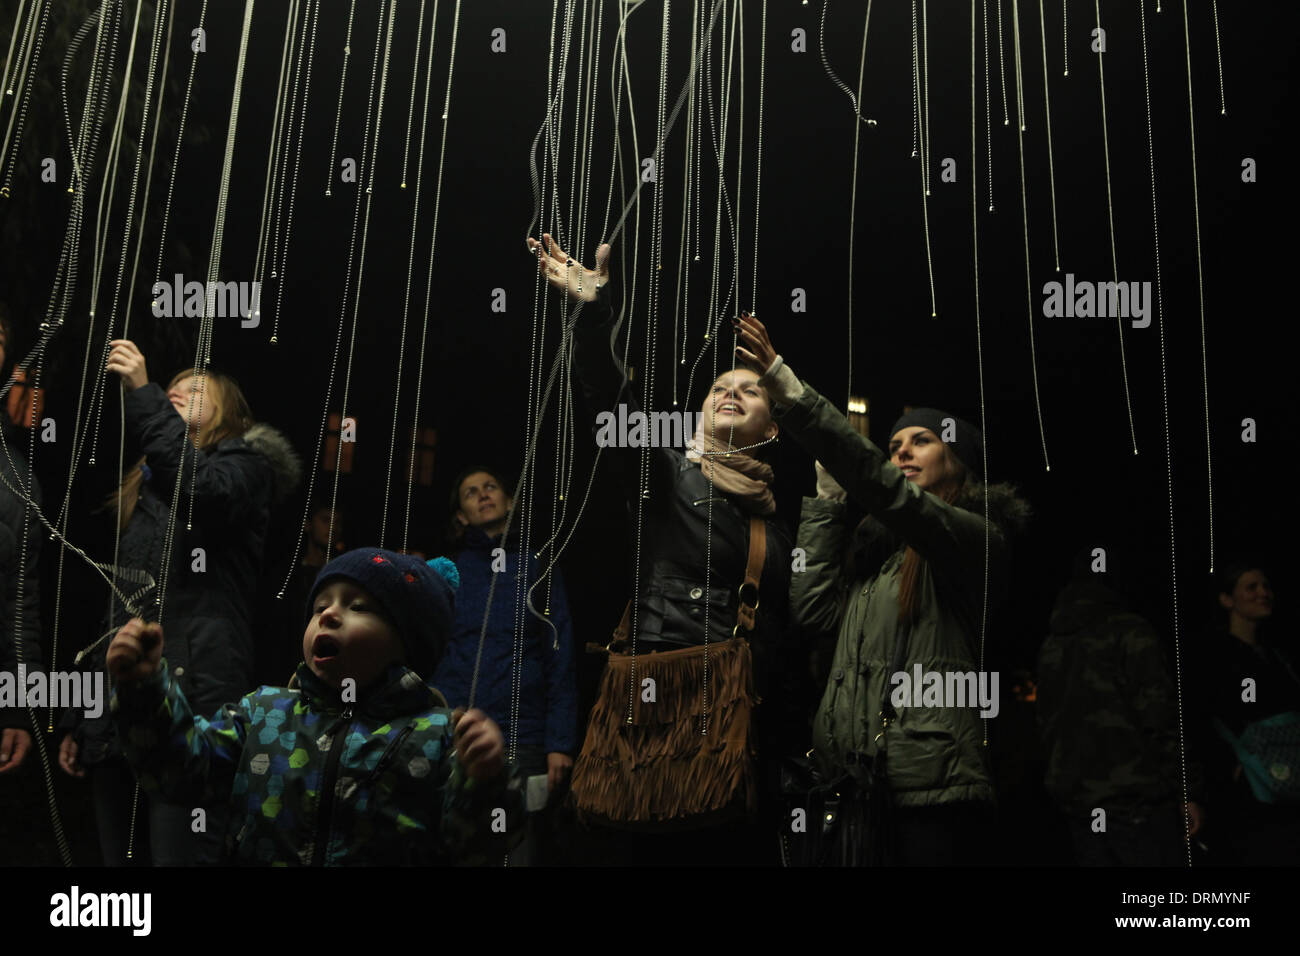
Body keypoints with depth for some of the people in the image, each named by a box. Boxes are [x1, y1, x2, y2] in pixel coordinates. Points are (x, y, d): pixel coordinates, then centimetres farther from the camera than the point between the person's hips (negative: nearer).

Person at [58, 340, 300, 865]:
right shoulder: (140, 488, 25)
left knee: (180, 855, -13)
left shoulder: (243, 466, 6)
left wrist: (143, 394, -16)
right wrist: (79, 717, 20)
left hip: (192, 708, -7)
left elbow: (203, 491, -21)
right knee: (119, 856, 7)